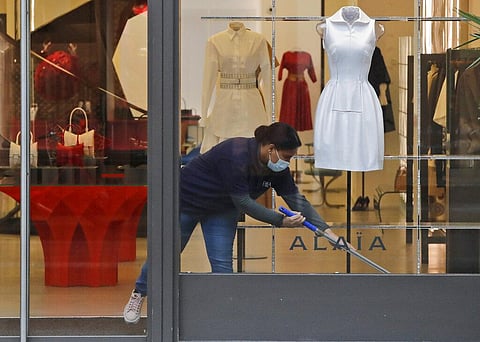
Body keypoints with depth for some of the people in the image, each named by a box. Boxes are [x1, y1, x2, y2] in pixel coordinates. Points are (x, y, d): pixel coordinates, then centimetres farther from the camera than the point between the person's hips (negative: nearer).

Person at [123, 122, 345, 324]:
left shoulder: (277, 168, -17)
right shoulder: (235, 156, -39)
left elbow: (297, 201, -13)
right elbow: (243, 203, -35)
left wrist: (328, 232, -20)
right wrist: (281, 221, -36)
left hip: (222, 210, 5)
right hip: (187, 199, -5)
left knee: (222, 264, -6)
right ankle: (139, 294, 33)